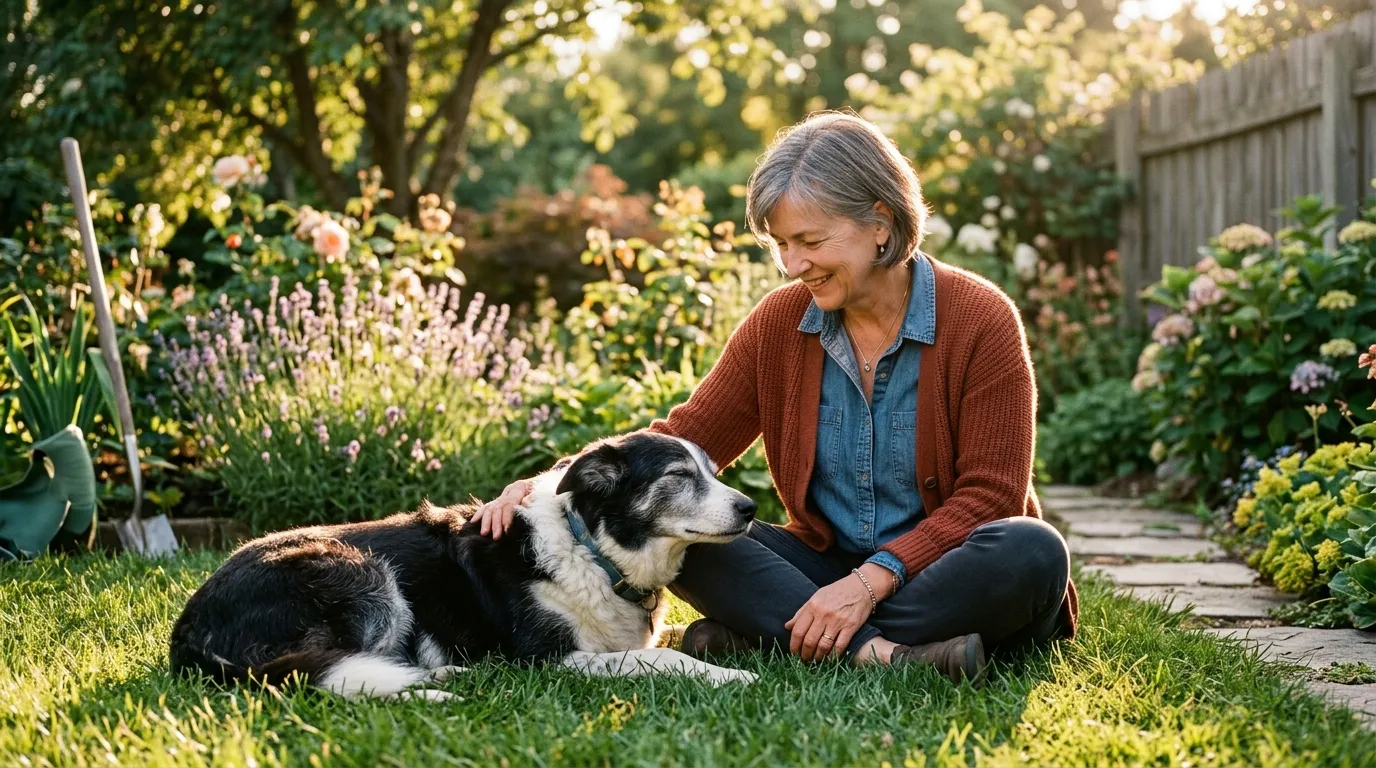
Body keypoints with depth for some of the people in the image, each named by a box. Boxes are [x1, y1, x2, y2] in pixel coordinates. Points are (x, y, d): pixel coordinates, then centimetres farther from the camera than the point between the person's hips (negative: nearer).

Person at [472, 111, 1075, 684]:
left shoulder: (980, 319, -10)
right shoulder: (778, 323, 2)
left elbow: (989, 493, -14)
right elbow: (682, 442, 1)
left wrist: (872, 581, -27)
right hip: (827, 568, 3)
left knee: (1032, 552, -36)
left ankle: (760, 638, -33)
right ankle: (879, 653, -35)